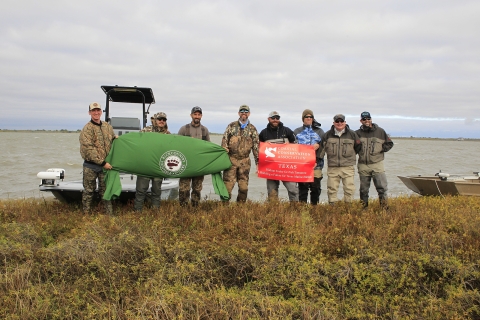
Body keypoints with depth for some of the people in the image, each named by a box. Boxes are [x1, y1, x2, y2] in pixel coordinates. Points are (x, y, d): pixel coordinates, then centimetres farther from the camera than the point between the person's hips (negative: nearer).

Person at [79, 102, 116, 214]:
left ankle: (109, 213, 15)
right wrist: (102, 163, -18)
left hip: (104, 164, 4)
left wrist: (115, 138, 3)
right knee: (89, 191, 5)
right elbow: (88, 149, -15)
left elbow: (111, 141, 28)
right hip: (91, 166, -4)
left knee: (105, 190, 10)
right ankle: (86, 213, 16)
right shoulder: (87, 129, -9)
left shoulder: (108, 126, 10)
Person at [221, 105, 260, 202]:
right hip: (231, 159, -2)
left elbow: (256, 145, 9)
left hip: (245, 161, 2)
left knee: (243, 185, 5)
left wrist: (258, 160, 3)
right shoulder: (231, 126, 6)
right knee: (228, 183, -4)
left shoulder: (252, 129, 10)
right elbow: (224, 140, 3)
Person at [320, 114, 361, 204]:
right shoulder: (327, 135, 4)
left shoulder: (352, 134, 4)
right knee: (332, 189, 4)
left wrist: (351, 156, 15)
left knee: (349, 189, 0)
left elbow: (358, 147, 17)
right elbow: (321, 148, 16)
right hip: (332, 167, 1)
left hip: (348, 167, 0)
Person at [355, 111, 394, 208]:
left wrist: (380, 150, -1)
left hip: (377, 164, -1)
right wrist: (358, 152, 1)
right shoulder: (357, 133, 5)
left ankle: (384, 206, 3)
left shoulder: (380, 131, 4)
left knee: (382, 187, -5)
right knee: (363, 189, 9)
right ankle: (363, 207, 19)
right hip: (363, 166, 1)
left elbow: (389, 144, 11)